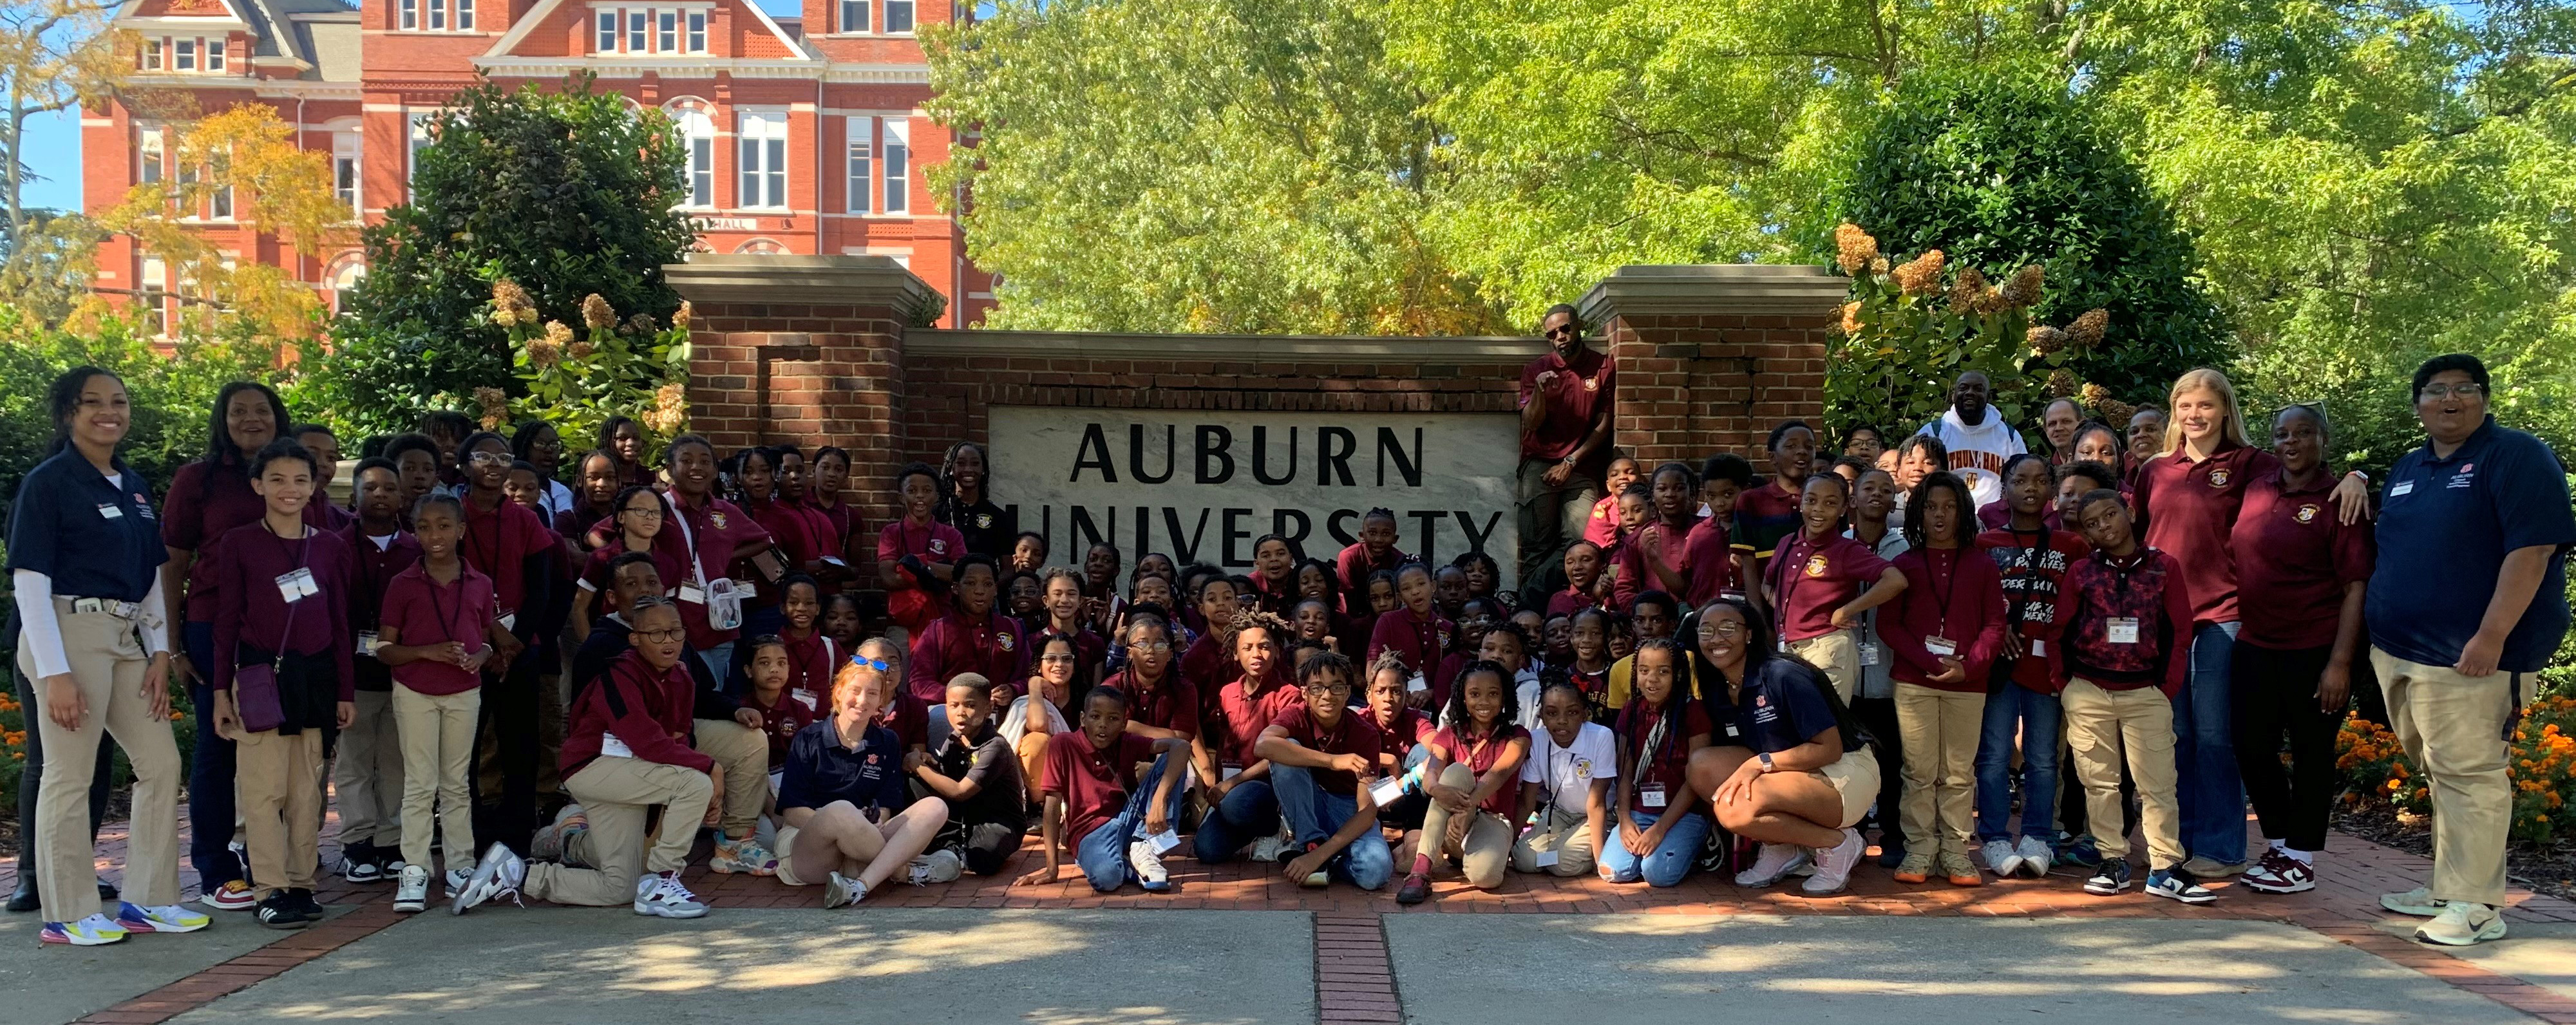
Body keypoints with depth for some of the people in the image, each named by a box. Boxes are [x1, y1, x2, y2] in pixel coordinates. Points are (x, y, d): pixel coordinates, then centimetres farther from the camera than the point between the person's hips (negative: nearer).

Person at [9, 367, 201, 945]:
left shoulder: (135, 486, 14)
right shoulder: (48, 482, -6)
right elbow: (29, 581, -11)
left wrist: (159, 652, 8)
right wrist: (55, 672, -16)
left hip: (127, 637, 8)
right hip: (70, 633, -8)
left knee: (161, 763, 9)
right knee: (70, 775, -4)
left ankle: (147, 901, 19)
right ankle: (69, 915, 7)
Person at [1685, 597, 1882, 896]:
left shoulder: (1783, 676, -18)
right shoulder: (1718, 693, 4)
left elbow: (1830, 748, -19)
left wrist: (1761, 762, -24)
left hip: (1844, 774, -8)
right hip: (1791, 778, 8)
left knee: (1735, 810, -29)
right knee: (1702, 765, -13)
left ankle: (1837, 845, -8)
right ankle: (1780, 848, -2)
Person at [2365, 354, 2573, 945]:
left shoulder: (2516, 457, -7)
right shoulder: (2408, 469, 18)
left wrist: (2492, 636, -22)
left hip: (2467, 656, -8)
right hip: (2400, 652, 8)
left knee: (2466, 774, -8)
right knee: (2439, 774, 14)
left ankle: (2474, 906, -3)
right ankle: (2447, 889, 22)